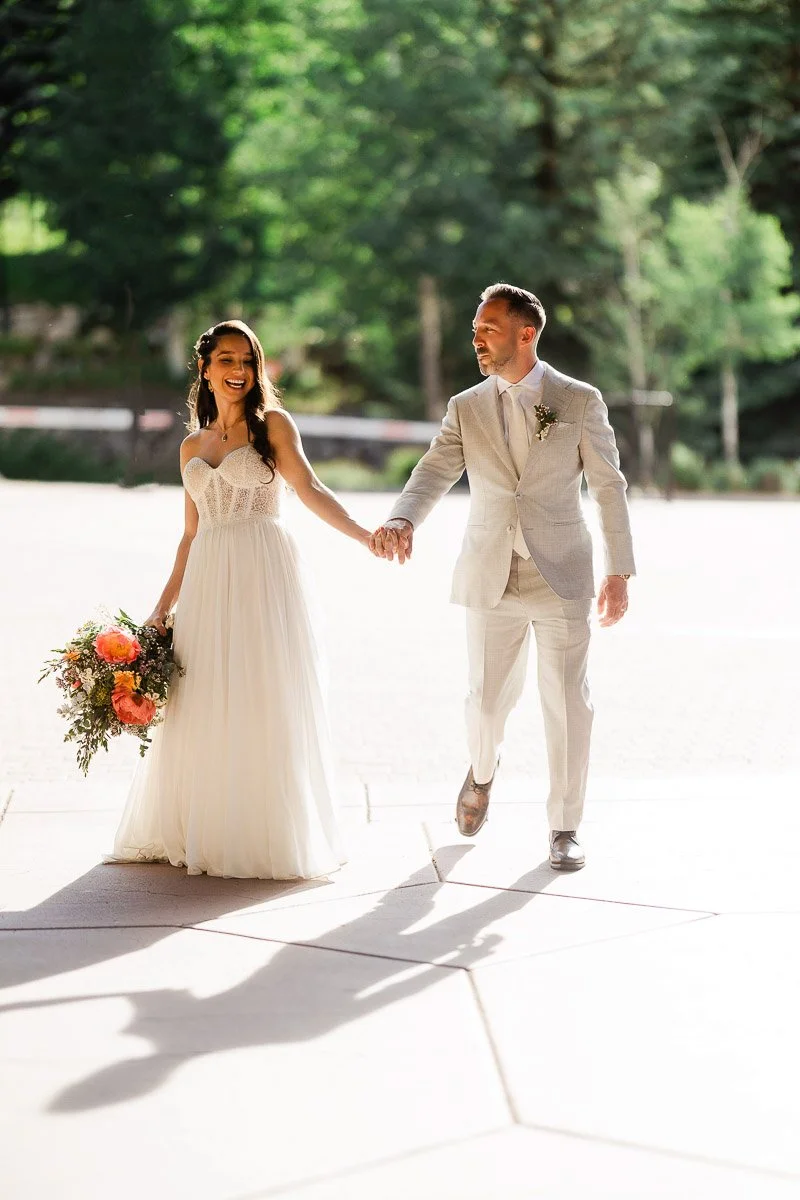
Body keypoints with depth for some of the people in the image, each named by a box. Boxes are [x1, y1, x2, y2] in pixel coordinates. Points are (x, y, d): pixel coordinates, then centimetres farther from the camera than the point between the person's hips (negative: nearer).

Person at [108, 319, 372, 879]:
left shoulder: (272, 424, 4)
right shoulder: (193, 446, 17)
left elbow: (310, 488, -10)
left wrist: (364, 534, -26)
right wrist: (163, 606, 12)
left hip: (263, 577, -4)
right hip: (207, 581, 4)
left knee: (263, 703, -4)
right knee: (200, 709, 2)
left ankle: (270, 836, 4)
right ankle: (198, 832, 11)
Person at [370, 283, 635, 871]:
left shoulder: (580, 401, -2)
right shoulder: (466, 408, 4)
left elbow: (609, 487, 1)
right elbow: (434, 474, -8)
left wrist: (619, 572, -2)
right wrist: (400, 522, -29)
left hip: (561, 575, -2)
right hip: (490, 578, 2)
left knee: (567, 704, 0)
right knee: (488, 698, 10)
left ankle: (565, 828, 13)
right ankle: (483, 770, 44)